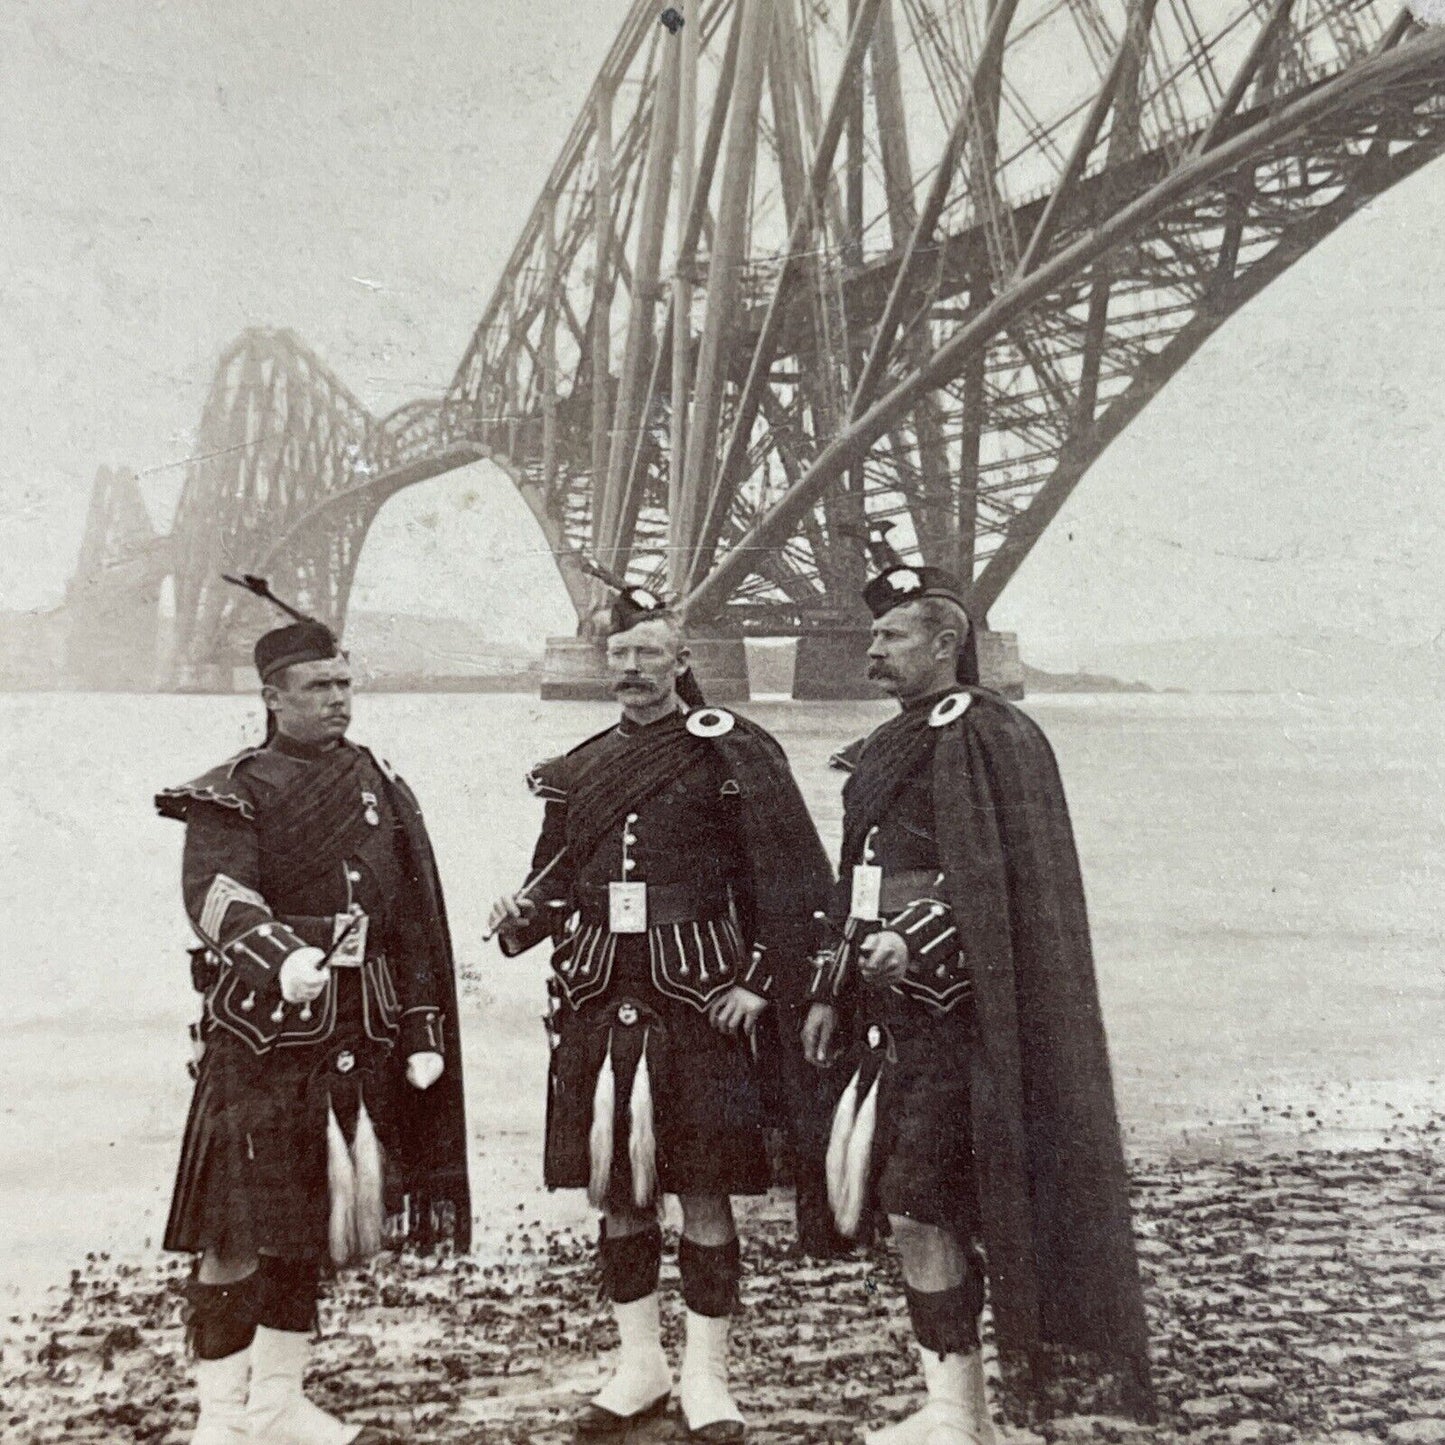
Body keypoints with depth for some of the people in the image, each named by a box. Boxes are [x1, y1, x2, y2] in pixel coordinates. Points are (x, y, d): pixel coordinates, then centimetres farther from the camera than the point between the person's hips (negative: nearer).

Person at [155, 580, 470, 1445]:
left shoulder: (383, 789, 12)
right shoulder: (231, 794, -3)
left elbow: (415, 925, 13)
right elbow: (216, 896, -20)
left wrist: (423, 1034, 9)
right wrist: (284, 957, -39)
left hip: (357, 1036, 5)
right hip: (263, 1030, -5)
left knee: (312, 1222, 15)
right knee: (240, 1229, 1)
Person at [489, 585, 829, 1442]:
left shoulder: (735, 752, -3)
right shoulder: (578, 769, 12)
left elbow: (799, 879, -5)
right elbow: (557, 881, 17)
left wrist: (761, 981, -10)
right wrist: (523, 917, -4)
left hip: (699, 1003, -4)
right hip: (599, 998, 5)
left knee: (704, 1192, 3)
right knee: (614, 1189, 12)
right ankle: (641, 1365, 29)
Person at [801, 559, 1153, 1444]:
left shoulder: (983, 737, -11)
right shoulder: (893, 746, 16)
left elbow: (1000, 883, -17)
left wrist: (919, 943, -27)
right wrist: (833, 991, 17)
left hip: (951, 1013, -9)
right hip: (893, 1011, 9)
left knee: (921, 1209, -5)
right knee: (908, 1207, 12)